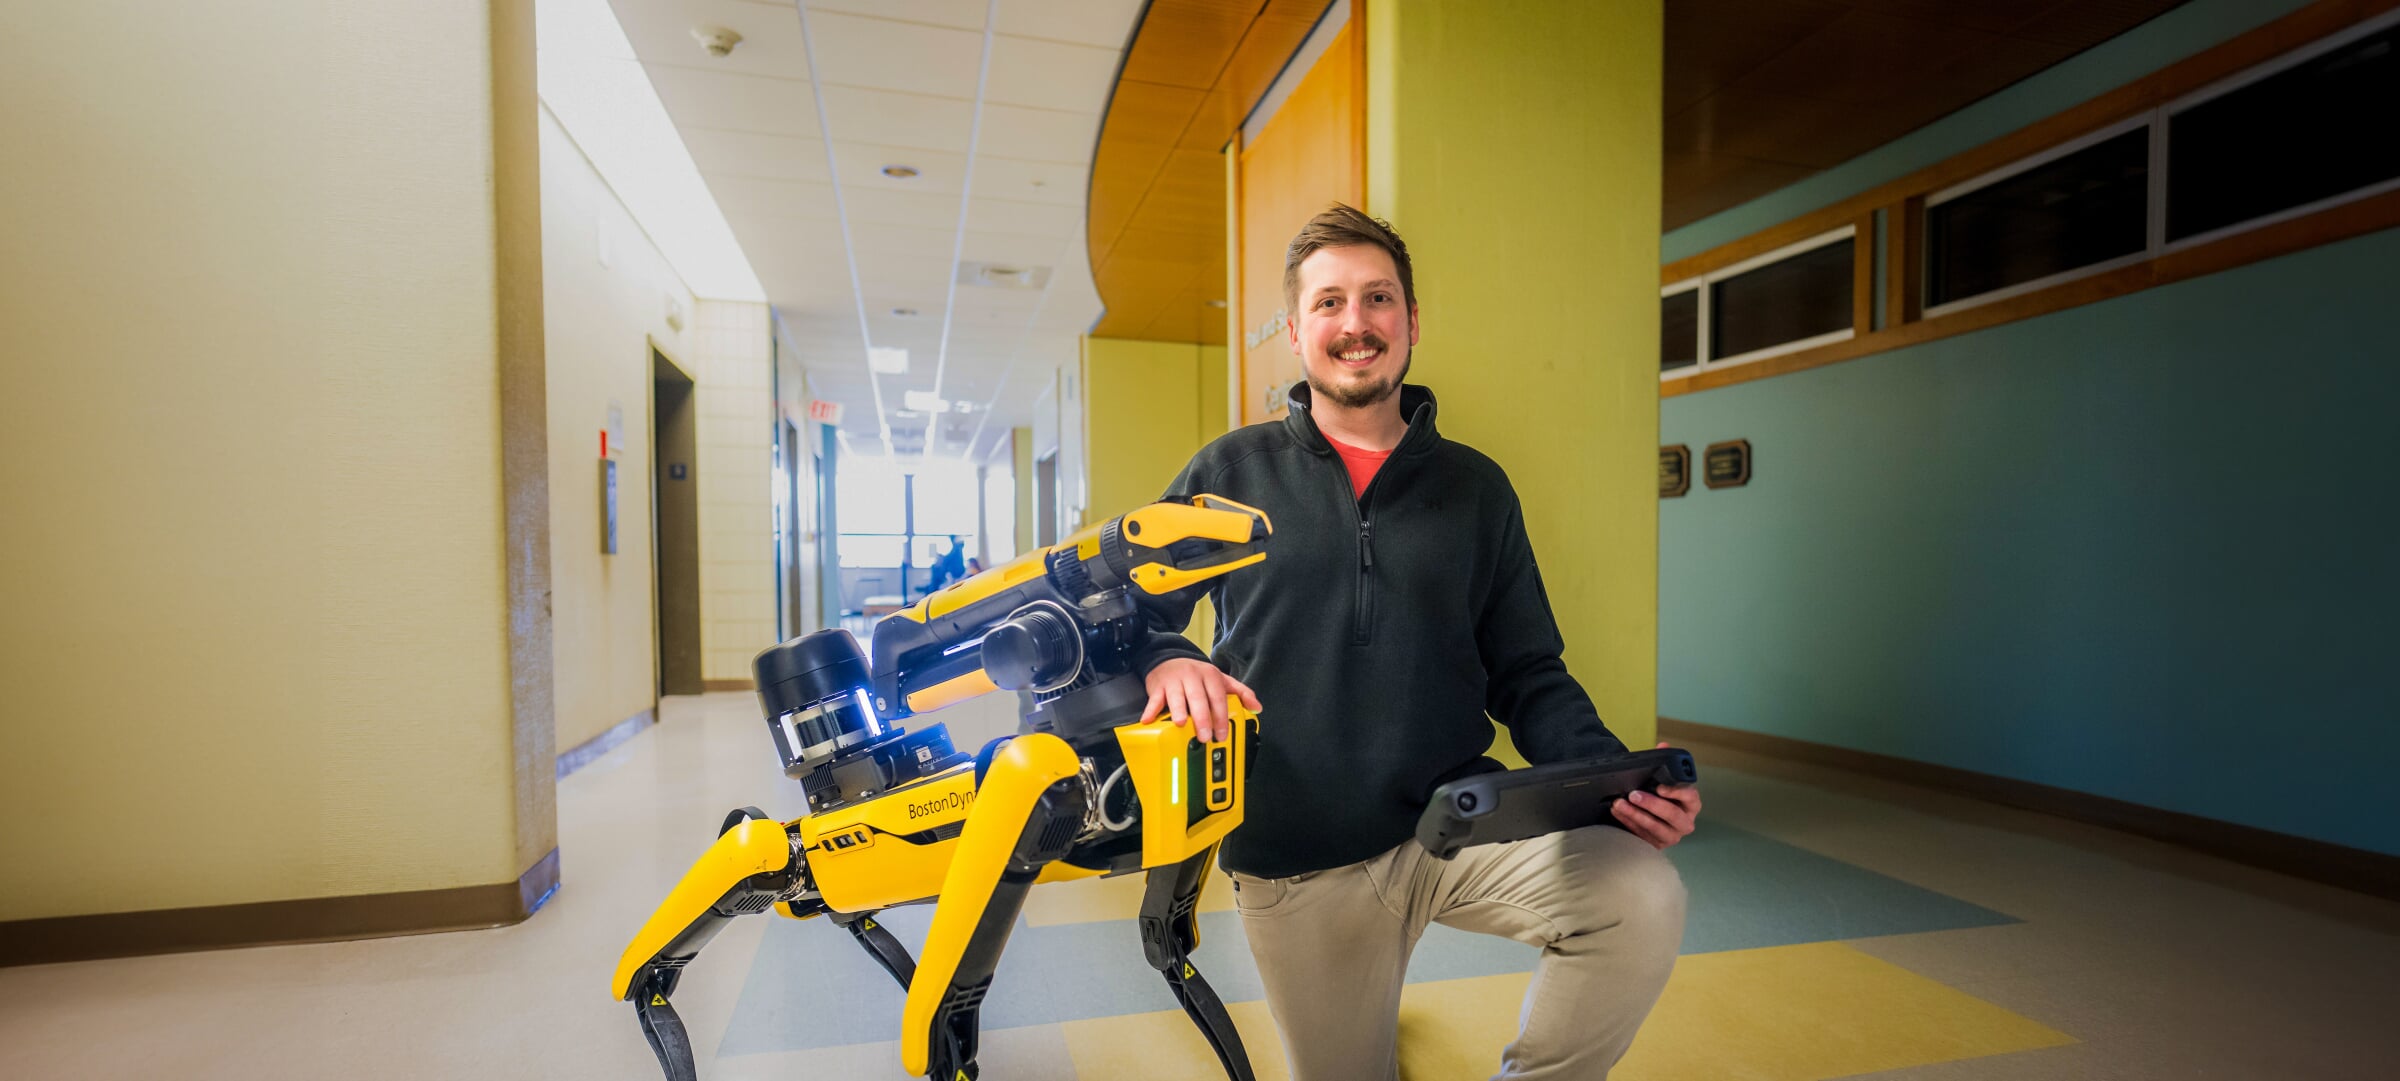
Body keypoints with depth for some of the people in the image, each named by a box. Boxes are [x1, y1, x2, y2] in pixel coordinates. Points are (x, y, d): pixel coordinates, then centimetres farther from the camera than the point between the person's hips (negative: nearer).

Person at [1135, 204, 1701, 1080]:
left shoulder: (1476, 488, 7)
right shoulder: (1231, 472, 2)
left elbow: (1528, 674, 8)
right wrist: (1161, 661, -17)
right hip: (1295, 867, 0)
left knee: (1642, 898, -25)